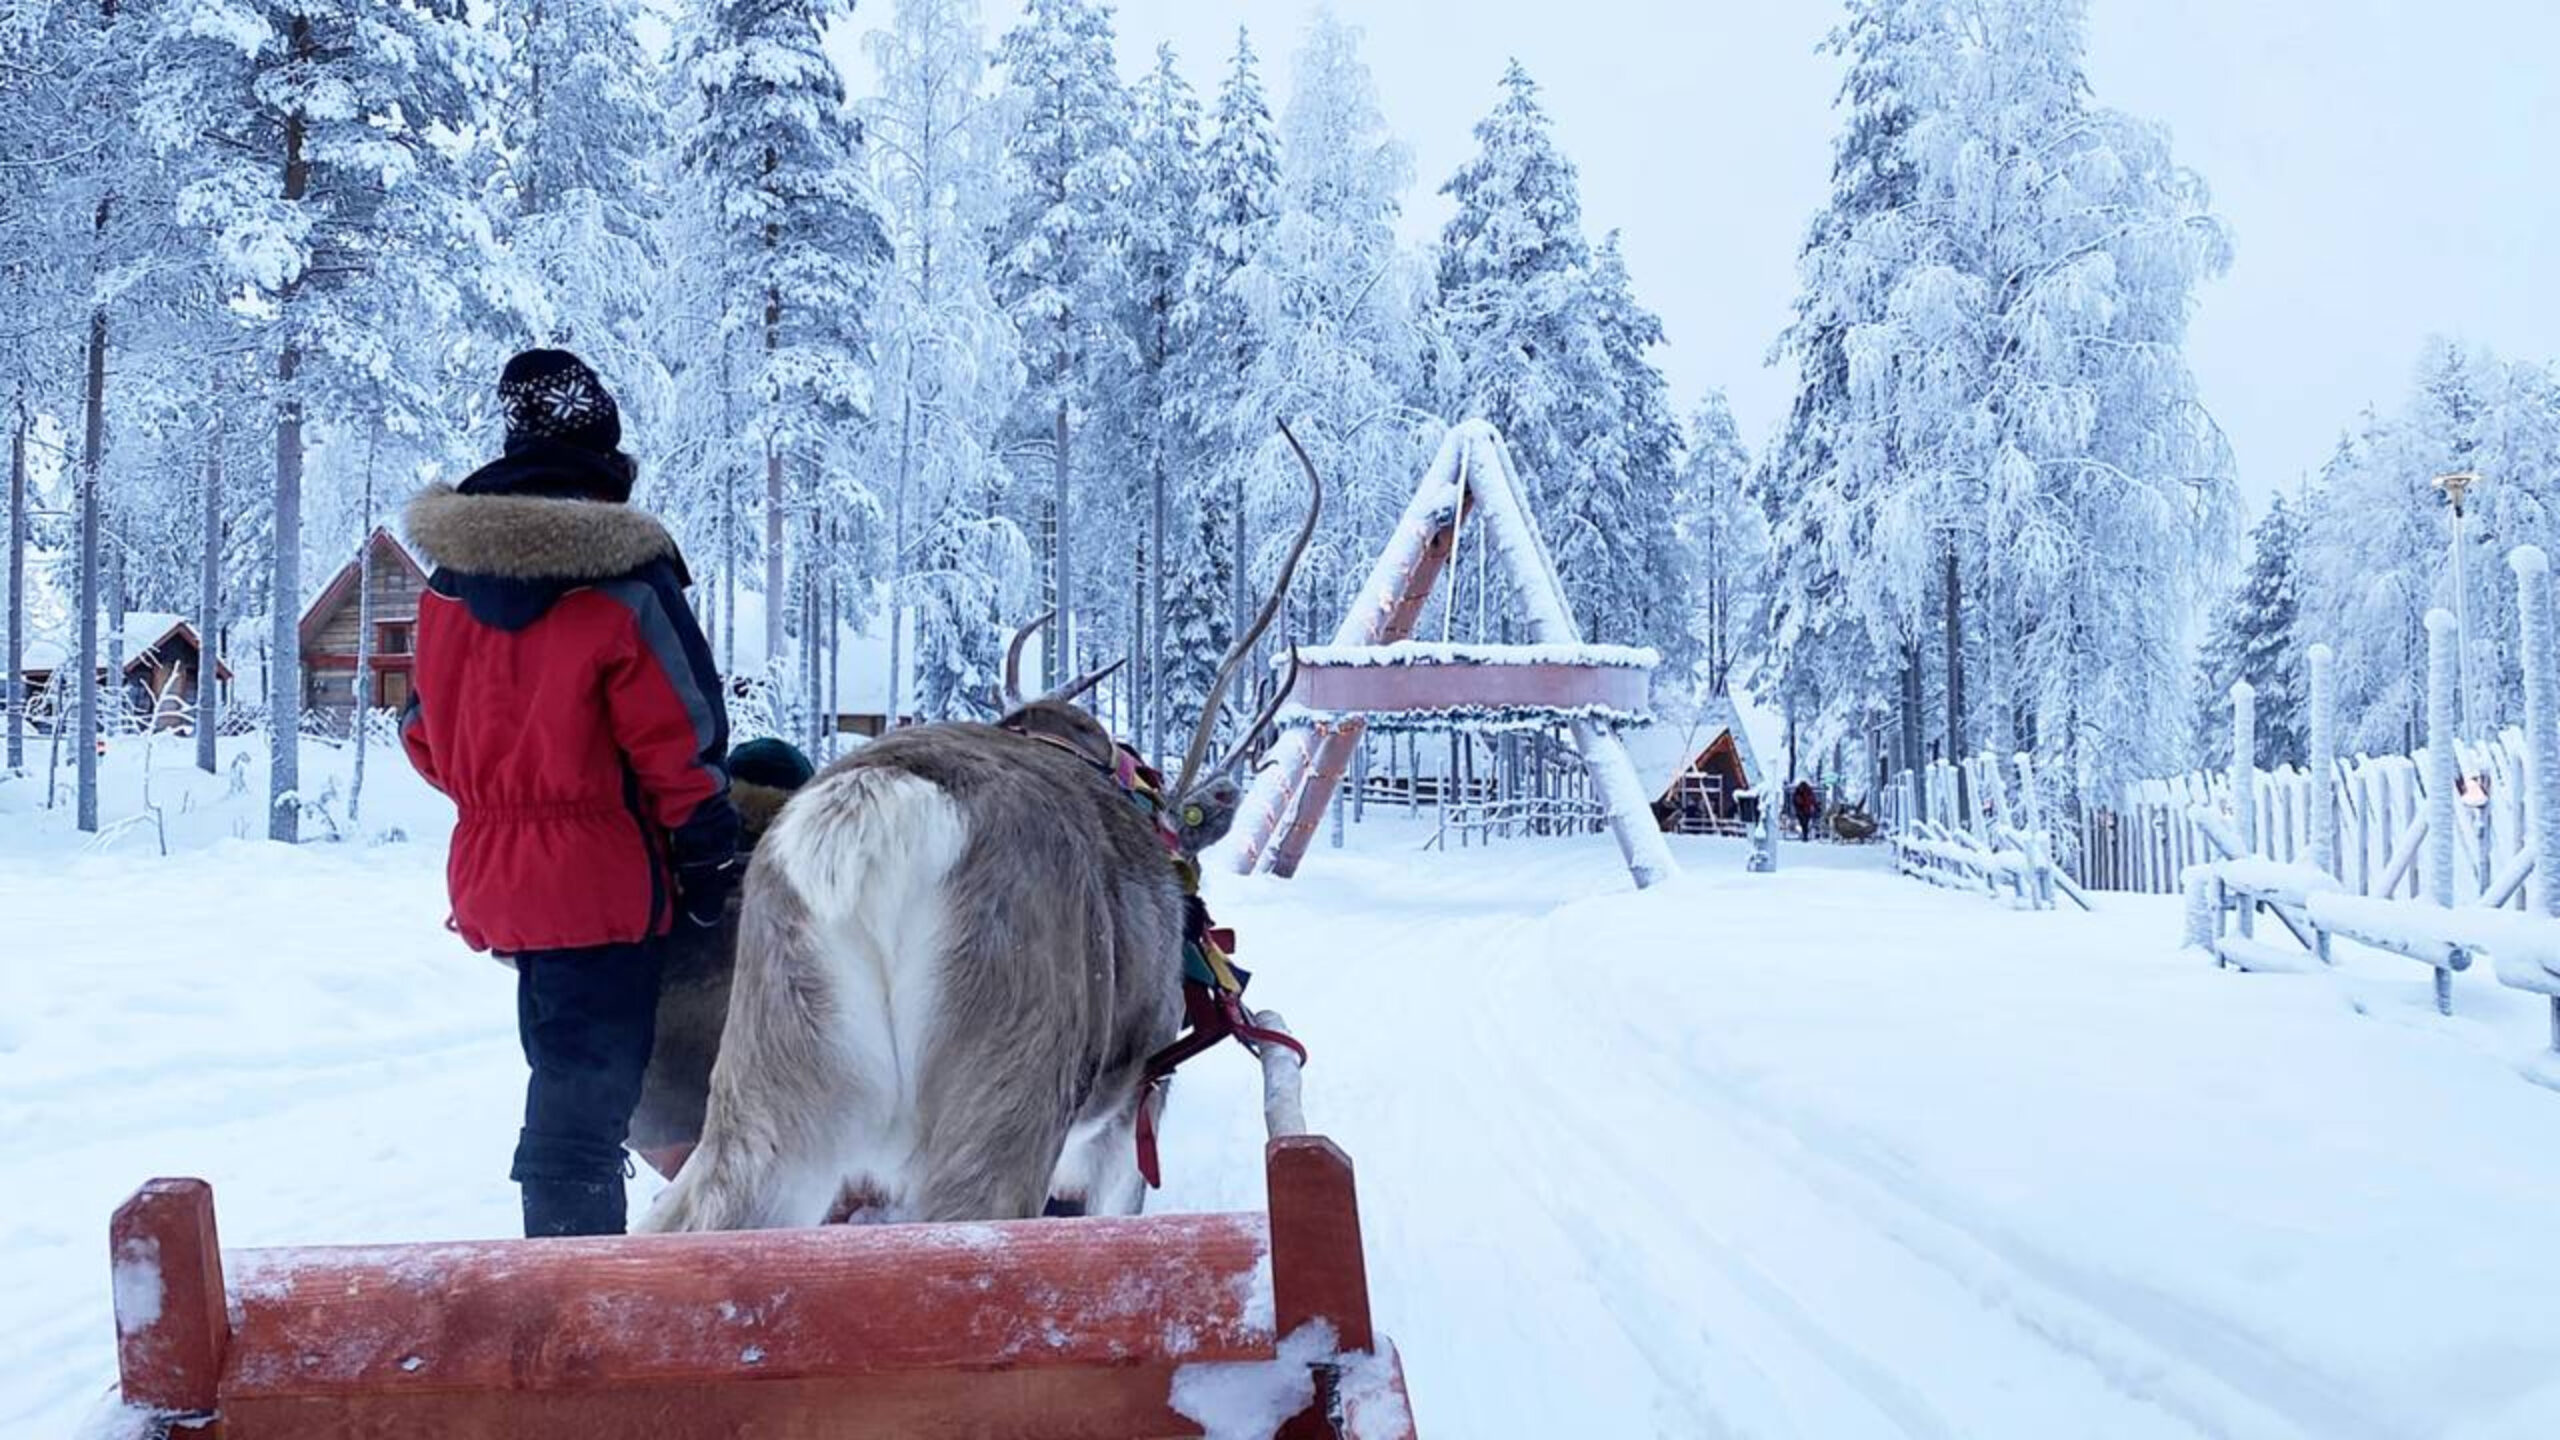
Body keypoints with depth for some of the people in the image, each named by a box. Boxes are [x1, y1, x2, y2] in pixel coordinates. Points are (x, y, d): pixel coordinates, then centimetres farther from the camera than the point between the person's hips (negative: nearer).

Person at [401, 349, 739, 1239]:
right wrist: (711, 863, -3)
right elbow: (682, 740, -14)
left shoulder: (448, 578, 5)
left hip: (486, 872, 7)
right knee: (590, 1083, -2)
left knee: (564, 1071, 26)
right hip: (598, 876, -7)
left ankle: (562, 1243, 35)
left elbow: (425, 734, 12)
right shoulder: (623, 580, -15)